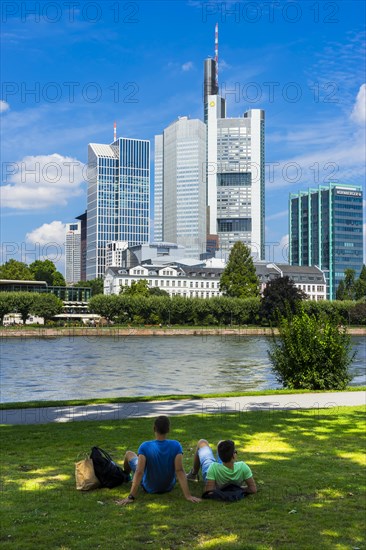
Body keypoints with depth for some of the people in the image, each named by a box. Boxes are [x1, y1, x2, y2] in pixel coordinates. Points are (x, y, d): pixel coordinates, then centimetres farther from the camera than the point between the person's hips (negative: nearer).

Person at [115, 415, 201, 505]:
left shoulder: (145, 447, -27)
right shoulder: (176, 446, -23)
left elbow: (139, 472, -32)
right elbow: (180, 471, -28)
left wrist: (131, 497, -31)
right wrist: (188, 496, -28)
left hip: (149, 488, -2)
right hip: (169, 487, 2)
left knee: (129, 454, 19)